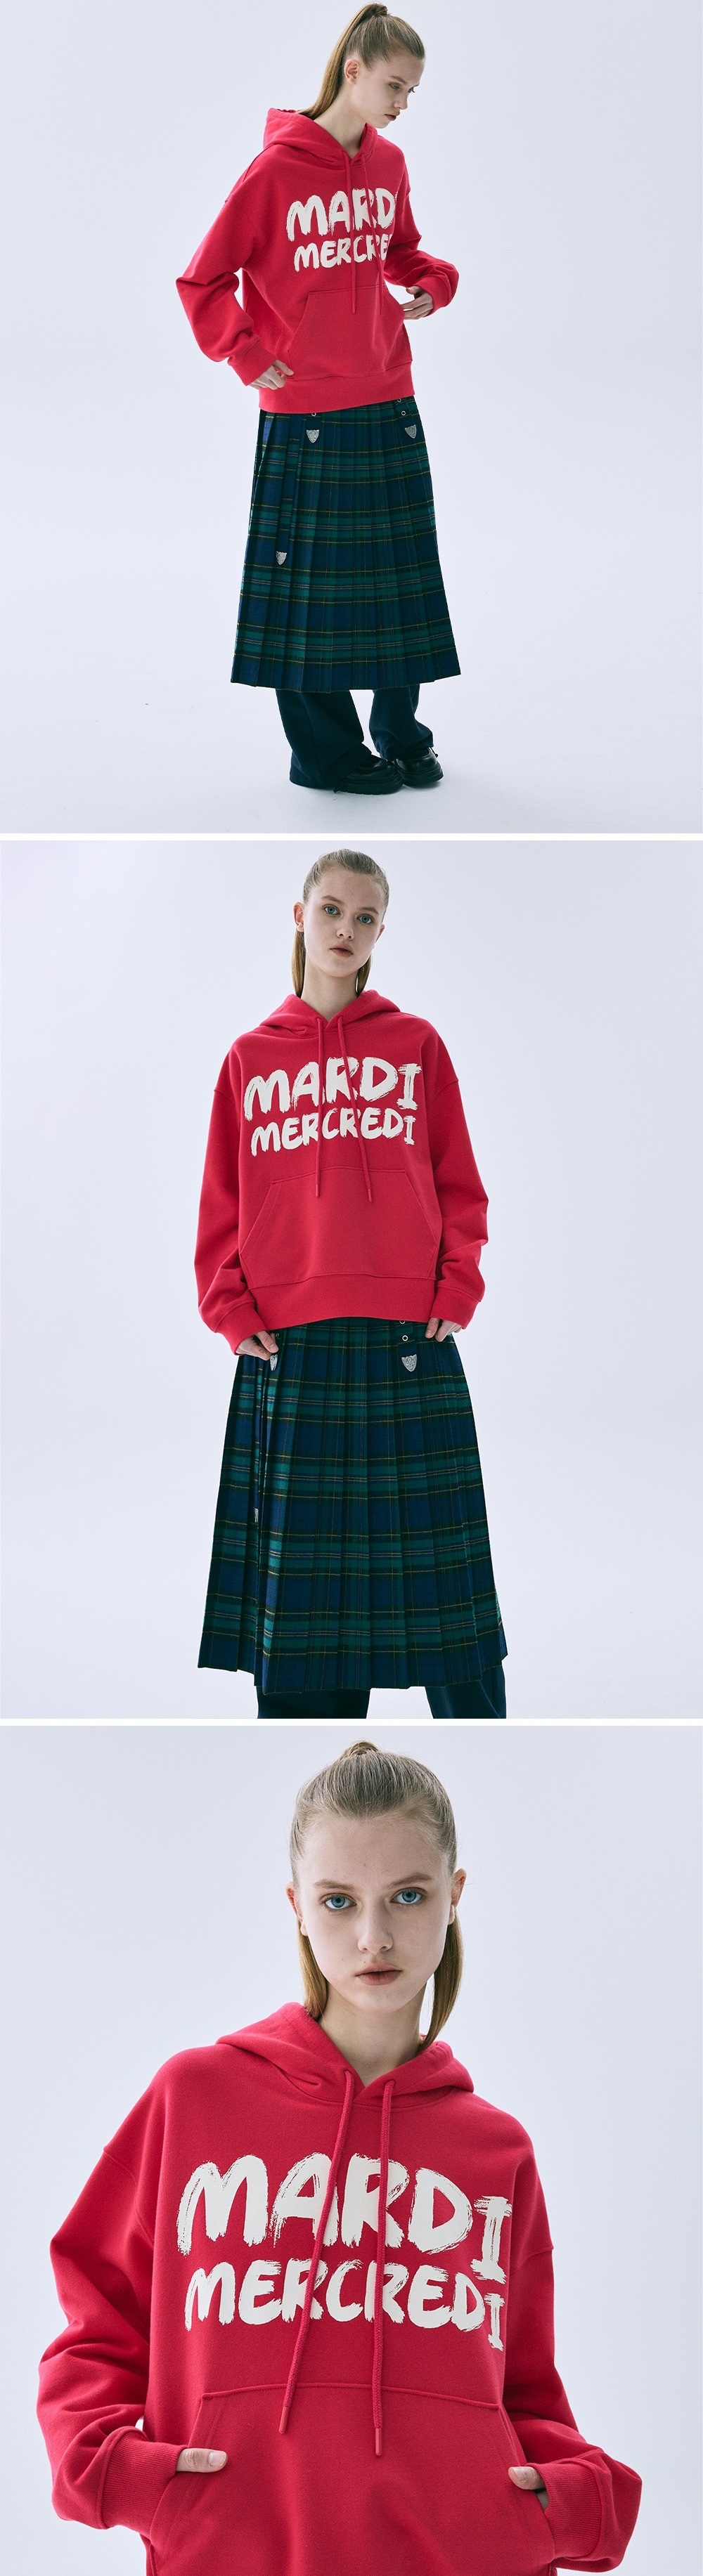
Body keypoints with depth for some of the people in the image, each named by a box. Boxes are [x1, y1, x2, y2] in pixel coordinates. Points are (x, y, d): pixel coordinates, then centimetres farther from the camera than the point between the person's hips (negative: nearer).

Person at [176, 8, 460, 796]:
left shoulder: (388, 164, 6)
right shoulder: (277, 170, -11)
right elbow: (203, 280, -6)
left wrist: (431, 284, 4)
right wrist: (248, 358, -7)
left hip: (389, 404, 6)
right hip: (306, 411, -6)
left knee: (401, 570, 9)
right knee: (311, 579, 2)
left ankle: (401, 733, 22)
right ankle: (325, 751, 12)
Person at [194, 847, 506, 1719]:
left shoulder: (416, 1044, 9)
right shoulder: (251, 1057, 12)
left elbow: (459, 1187, 9)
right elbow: (222, 1203, 12)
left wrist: (456, 1291, -4)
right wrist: (230, 1309, 0)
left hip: (409, 1348, -1)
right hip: (287, 1351, 1)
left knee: (433, 1576, -1)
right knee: (299, 1594, 4)